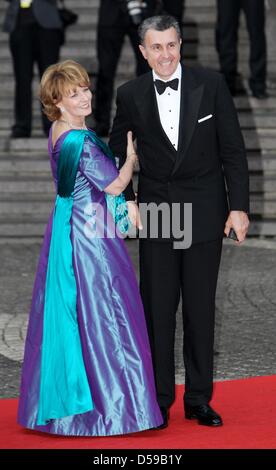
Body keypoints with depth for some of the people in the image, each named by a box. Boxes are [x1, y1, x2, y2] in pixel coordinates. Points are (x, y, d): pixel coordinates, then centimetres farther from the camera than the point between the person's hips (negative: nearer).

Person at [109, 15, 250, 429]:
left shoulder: (211, 84, -5)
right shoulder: (131, 95, -1)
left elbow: (233, 149, -2)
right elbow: (117, 151, 13)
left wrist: (239, 206, -6)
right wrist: (125, 201, 3)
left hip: (205, 211, -1)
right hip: (156, 210, 1)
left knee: (201, 308, 6)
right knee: (157, 309, 2)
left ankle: (199, 399, 16)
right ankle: (159, 400, 12)